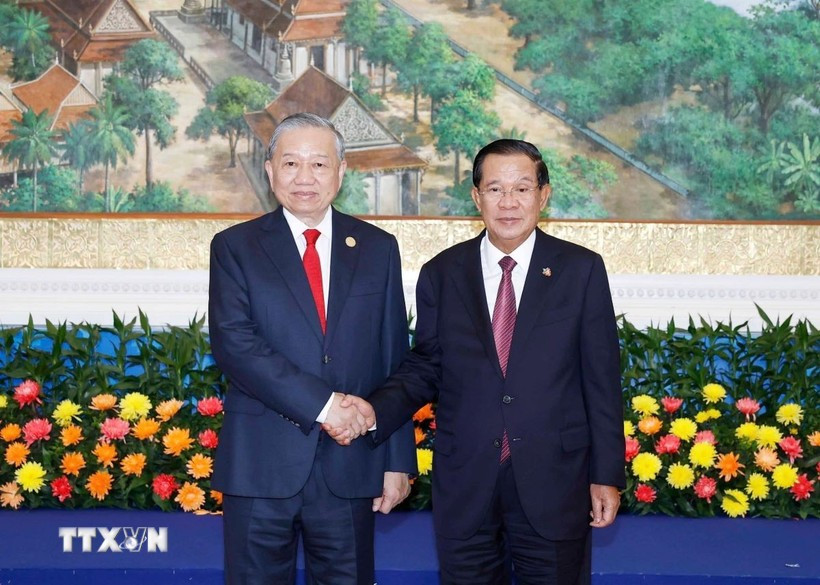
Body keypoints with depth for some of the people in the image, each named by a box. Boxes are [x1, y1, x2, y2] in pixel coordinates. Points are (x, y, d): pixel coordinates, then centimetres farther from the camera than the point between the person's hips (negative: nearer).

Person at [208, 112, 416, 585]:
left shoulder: (378, 249, 9)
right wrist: (322, 403, -18)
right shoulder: (235, 247, 3)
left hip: (351, 464, 2)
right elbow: (234, 342, -11)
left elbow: (396, 362, 8)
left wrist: (399, 460, 4)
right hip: (261, 462, -1)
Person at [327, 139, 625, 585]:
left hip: (552, 483, -1)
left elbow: (601, 379, -1)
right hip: (464, 484, 1)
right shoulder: (441, 274, 3)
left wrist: (607, 475, -1)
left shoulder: (582, 270, -2)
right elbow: (424, 367, 8)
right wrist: (376, 410, -10)